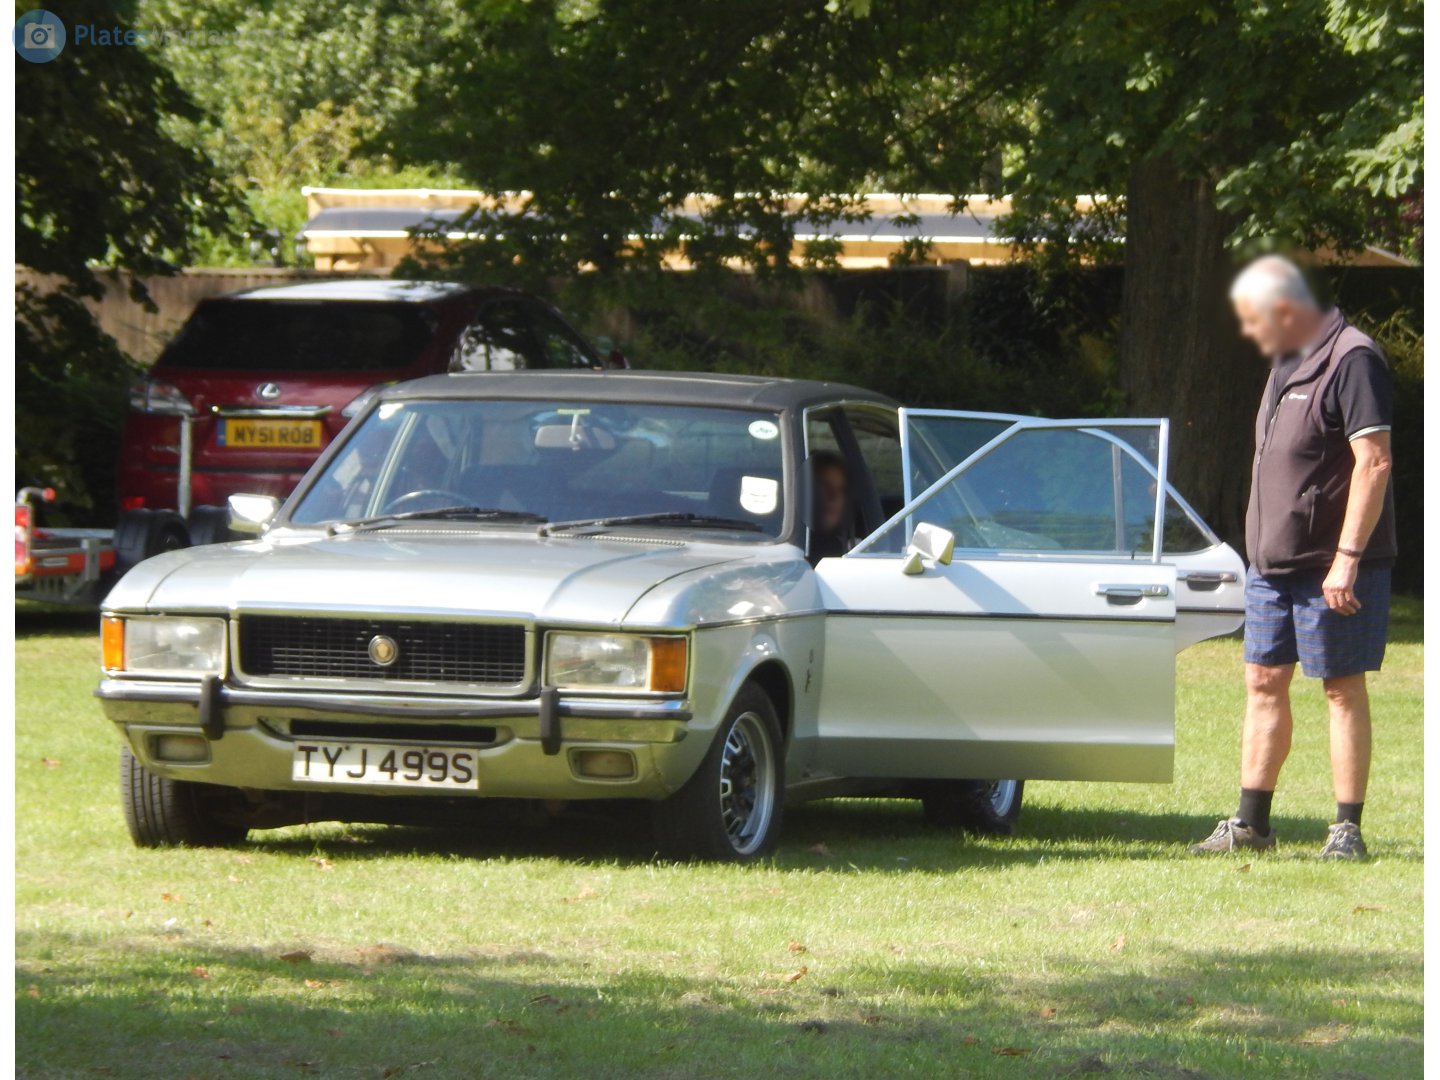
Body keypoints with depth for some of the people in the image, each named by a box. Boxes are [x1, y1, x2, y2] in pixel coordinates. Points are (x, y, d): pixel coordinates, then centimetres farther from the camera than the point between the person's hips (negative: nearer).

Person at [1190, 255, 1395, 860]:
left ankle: (1347, 830, 1)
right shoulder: (1287, 363, 14)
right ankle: (1250, 823, 14)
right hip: (1273, 561, 9)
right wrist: (1261, 548, 19)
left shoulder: (1351, 361, -15)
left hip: (1330, 566, -9)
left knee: (1342, 688, -3)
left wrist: (1347, 558, -24)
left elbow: (1374, 462, -21)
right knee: (1264, 683, 9)